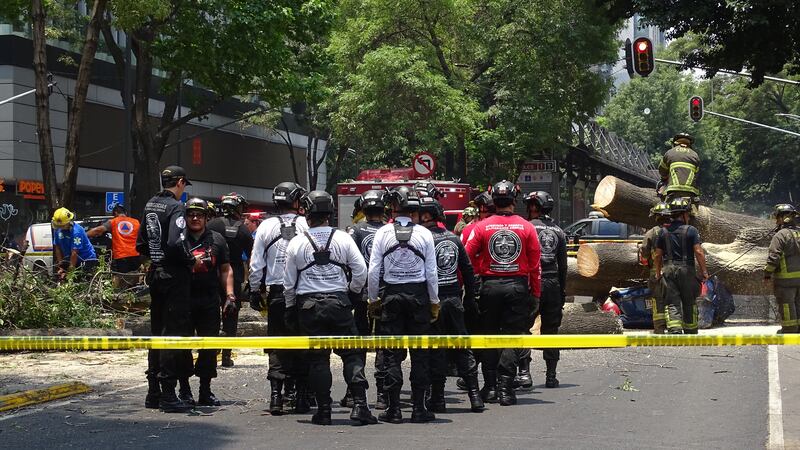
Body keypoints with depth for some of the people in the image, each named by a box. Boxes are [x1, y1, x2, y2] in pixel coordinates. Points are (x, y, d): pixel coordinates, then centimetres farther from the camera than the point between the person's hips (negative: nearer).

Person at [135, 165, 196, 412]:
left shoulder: (150, 206, 11)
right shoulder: (176, 207, -14)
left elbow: (141, 245, 15)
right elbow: (175, 243, -26)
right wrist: (191, 260, -11)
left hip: (156, 274, 8)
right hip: (174, 276, -8)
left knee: (158, 332, 15)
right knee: (174, 333, -4)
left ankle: (153, 392, 20)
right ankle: (167, 394, -4)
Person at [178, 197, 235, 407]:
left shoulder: (217, 240, 10)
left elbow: (226, 270, 12)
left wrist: (230, 296, 4)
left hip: (210, 301, 2)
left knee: (209, 347, 3)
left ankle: (205, 391, 12)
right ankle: (184, 390, 12)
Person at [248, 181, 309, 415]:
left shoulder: (266, 227, 2)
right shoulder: (306, 225, -4)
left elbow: (256, 264, 4)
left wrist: (255, 292, 12)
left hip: (275, 293, 1)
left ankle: (276, 396, -2)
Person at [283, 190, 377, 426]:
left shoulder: (297, 242, -2)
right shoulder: (343, 239, -2)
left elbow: (289, 281, 4)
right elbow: (361, 271, -2)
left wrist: (290, 308, 17)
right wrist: (352, 290, 18)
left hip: (308, 305, 0)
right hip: (339, 303, 0)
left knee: (318, 358, 6)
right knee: (353, 354, 4)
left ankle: (324, 409, 5)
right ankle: (359, 404, -5)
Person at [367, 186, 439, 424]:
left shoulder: (383, 233, -3)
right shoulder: (424, 234, -3)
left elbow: (373, 271, -3)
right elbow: (432, 272, -2)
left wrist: (373, 299, 9)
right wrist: (434, 302, 8)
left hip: (392, 296, 0)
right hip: (419, 295, 0)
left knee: (392, 353, 5)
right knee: (420, 353, 6)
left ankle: (393, 408, 4)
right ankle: (418, 408, 5)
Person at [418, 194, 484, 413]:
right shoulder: (454, 239, 9)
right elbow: (468, 271, 12)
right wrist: (470, 300, 18)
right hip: (454, 299, 5)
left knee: (436, 350, 1)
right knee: (462, 346, 10)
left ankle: (437, 398, 5)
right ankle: (474, 395, 8)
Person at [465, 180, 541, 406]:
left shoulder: (481, 227, -1)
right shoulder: (526, 227, 1)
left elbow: (466, 259, -4)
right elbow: (535, 264, 2)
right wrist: (536, 295, 8)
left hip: (490, 286, 0)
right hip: (517, 286, 0)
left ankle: (490, 385, 16)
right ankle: (505, 388, -3)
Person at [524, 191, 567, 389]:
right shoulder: (558, 231, 10)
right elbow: (563, 264, 12)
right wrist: (562, 290, 17)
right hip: (552, 284, 4)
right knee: (550, 330, 9)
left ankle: (524, 371, -9)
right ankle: (551, 376, 10)